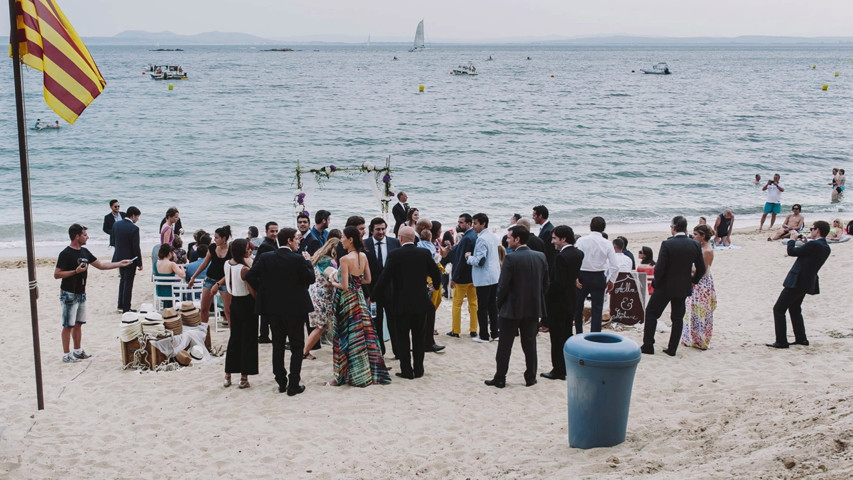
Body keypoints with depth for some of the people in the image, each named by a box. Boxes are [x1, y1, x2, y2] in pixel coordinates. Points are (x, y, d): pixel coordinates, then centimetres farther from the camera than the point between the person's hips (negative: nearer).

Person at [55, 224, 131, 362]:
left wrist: (120, 264, 13)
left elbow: (101, 265, 16)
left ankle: (78, 351, 25)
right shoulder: (66, 254, -15)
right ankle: (66, 354, 4)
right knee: (68, 325, -2)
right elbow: (56, 274, -17)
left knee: (78, 324, 15)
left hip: (81, 294, 8)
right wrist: (76, 271, -24)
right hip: (69, 294, -8)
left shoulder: (84, 252, 10)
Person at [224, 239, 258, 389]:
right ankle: (244, 377, 9)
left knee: (234, 338, 17)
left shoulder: (227, 264, 0)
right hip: (247, 305, -7)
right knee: (248, 340, 4)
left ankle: (228, 376, 22)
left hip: (234, 302, 7)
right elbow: (253, 292, -22)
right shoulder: (244, 269, -22)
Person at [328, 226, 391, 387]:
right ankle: (370, 371, 19)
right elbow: (368, 280, 11)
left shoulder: (345, 259, -18)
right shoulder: (363, 256, 2)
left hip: (347, 300, -7)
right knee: (364, 333, 12)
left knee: (347, 337, 1)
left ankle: (345, 375, 9)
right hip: (359, 297, 7)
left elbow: (344, 286, -20)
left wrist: (334, 283, -2)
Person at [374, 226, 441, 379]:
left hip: (401, 303, -3)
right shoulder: (424, 253, -1)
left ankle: (406, 371, 8)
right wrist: (435, 286, 26)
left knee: (403, 338, 7)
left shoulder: (394, 255, -11)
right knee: (418, 337, 13)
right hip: (421, 303, 3)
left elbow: (384, 278, -11)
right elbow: (437, 274, 6)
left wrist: (377, 294, 3)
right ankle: (418, 369, 17)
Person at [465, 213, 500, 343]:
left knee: (482, 308, 0)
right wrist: (472, 255, 18)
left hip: (484, 278, -9)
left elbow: (479, 261, -24)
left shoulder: (481, 239, -19)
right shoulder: (493, 236, 10)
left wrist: (469, 257, -7)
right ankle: (495, 333, 19)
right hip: (495, 276, 9)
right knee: (493, 306, 15)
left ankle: (484, 336, 4)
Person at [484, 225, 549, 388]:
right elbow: (546, 283, 6)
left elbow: (503, 286, -15)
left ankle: (500, 379, 11)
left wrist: (500, 303, 0)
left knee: (505, 345, 6)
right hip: (534, 308, 5)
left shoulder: (511, 258, -17)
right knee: (530, 344, 14)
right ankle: (531, 378, 17)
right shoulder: (540, 257, 0)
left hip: (513, 308, -5)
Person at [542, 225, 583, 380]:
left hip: (558, 301, -9)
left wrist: (547, 294, -12)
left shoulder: (561, 257, -22)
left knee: (557, 337, 1)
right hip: (571, 300, 9)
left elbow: (558, 282, -24)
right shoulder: (578, 254, 4)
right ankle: (568, 367, 25)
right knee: (567, 334, 17)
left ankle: (558, 370, 7)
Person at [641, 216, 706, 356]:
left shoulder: (667, 244, -18)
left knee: (651, 312, 9)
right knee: (678, 317, 14)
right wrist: (693, 281, 19)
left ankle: (648, 346, 9)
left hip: (666, 286, -4)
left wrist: (657, 283, -2)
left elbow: (659, 268, -18)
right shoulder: (695, 245, -4)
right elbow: (701, 269, 3)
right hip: (683, 287, 4)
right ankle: (672, 349, 16)